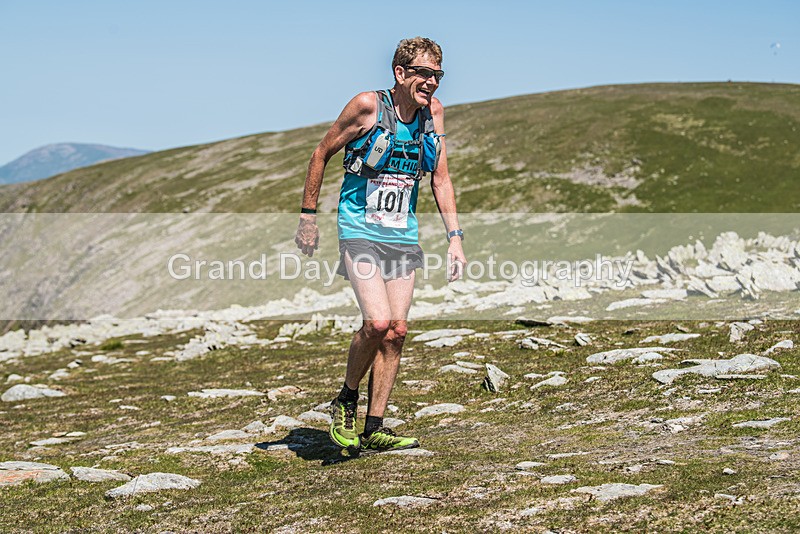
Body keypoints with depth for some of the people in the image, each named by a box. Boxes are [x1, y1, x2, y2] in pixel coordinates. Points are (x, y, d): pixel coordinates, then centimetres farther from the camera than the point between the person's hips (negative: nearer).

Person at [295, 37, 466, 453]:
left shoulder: (433, 111, 4)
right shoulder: (367, 106, -11)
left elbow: (440, 178, 11)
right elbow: (322, 154, -1)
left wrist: (455, 236, 5)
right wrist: (308, 216, 1)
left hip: (403, 235, 5)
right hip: (360, 230, -5)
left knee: (396, 332, 1)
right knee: (377, 322, -19)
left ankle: (374, 429, 11)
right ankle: (346, 400, 7)